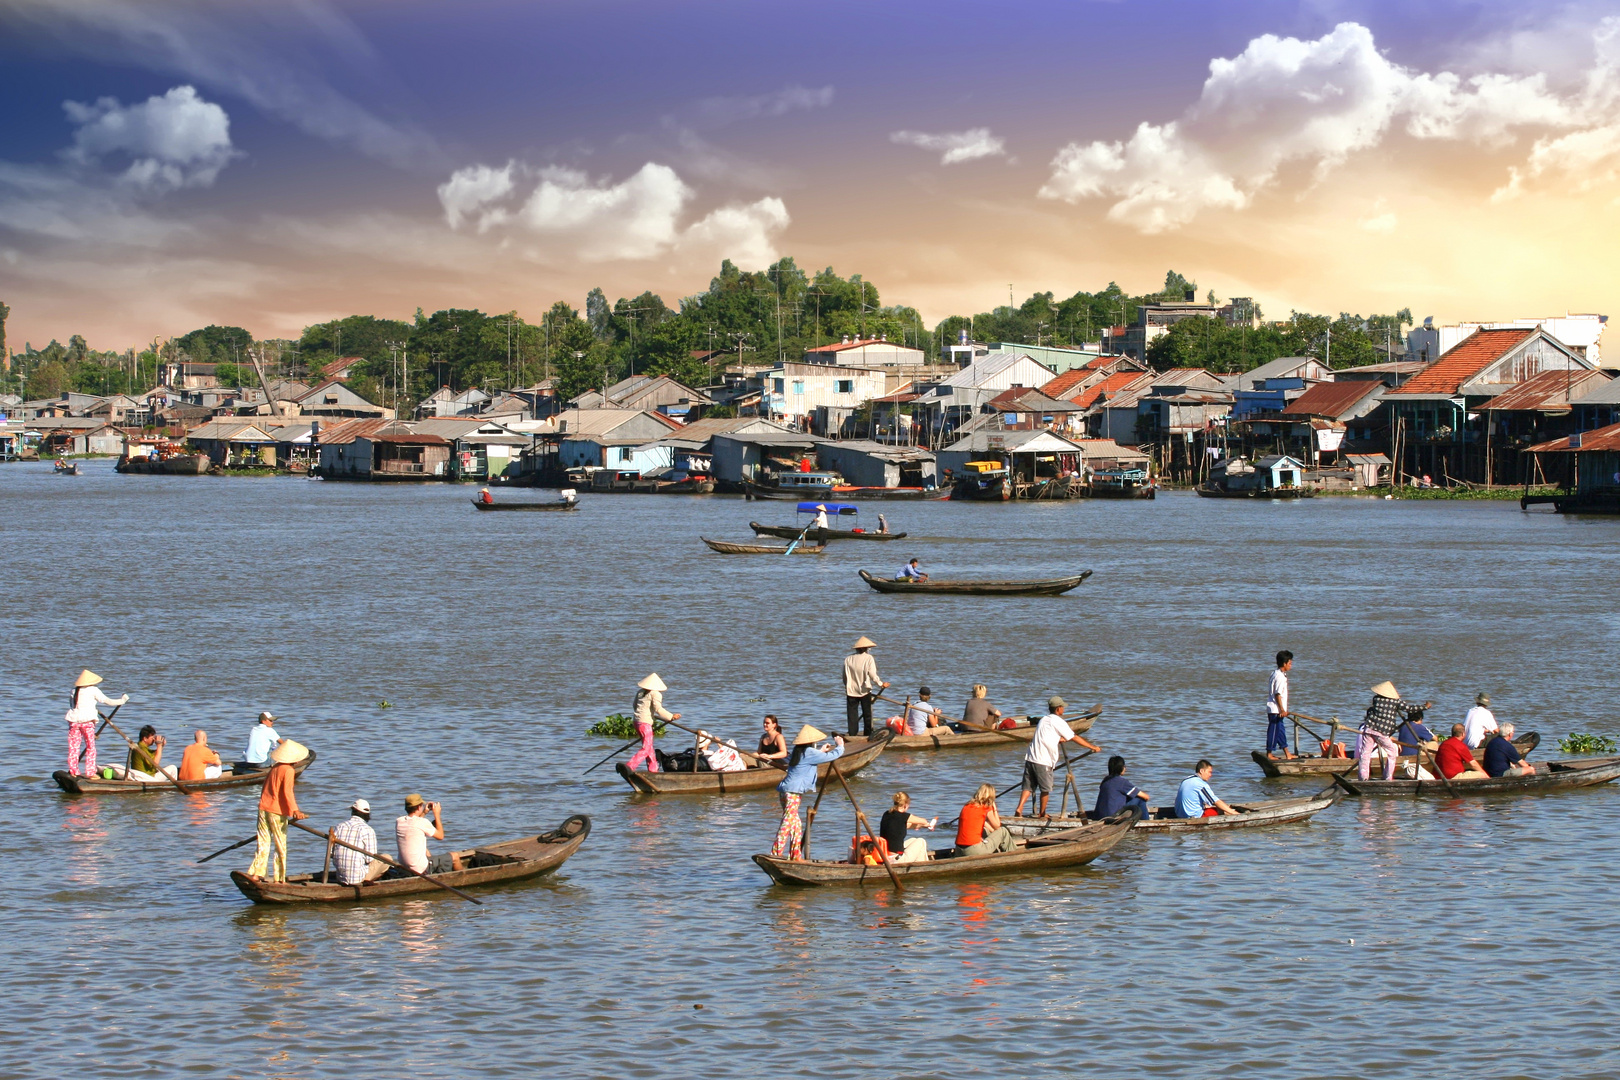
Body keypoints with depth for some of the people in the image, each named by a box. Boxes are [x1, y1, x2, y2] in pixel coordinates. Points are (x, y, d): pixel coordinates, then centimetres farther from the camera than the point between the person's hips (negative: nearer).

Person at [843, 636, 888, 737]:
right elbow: (873, 675, -15)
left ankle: (852, 736, 1)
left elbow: (845, 677, 6)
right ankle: (868, 735, 11)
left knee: (852, 715, 5)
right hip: (864, 691, -2)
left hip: (851, 691, 2)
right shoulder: (868, 658, -9)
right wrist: (881, 684, -2)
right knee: (867, 714, 10)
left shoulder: (848, 659, 1)